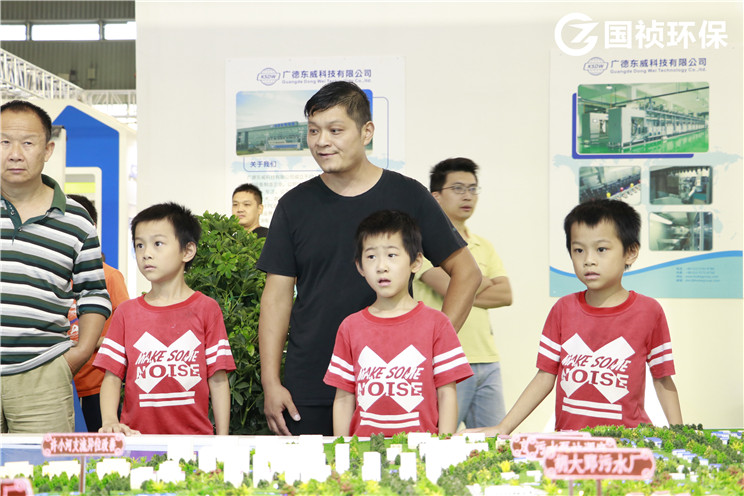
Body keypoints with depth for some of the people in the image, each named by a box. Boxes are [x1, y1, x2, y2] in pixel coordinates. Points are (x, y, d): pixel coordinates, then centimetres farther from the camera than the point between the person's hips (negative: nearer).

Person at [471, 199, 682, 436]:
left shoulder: (648, 311, 2)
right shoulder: (563, 309, 8)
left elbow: (663, 380, 8)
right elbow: (545, 377, 10)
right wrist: (503, 428, 4)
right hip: (568, 438, 2)